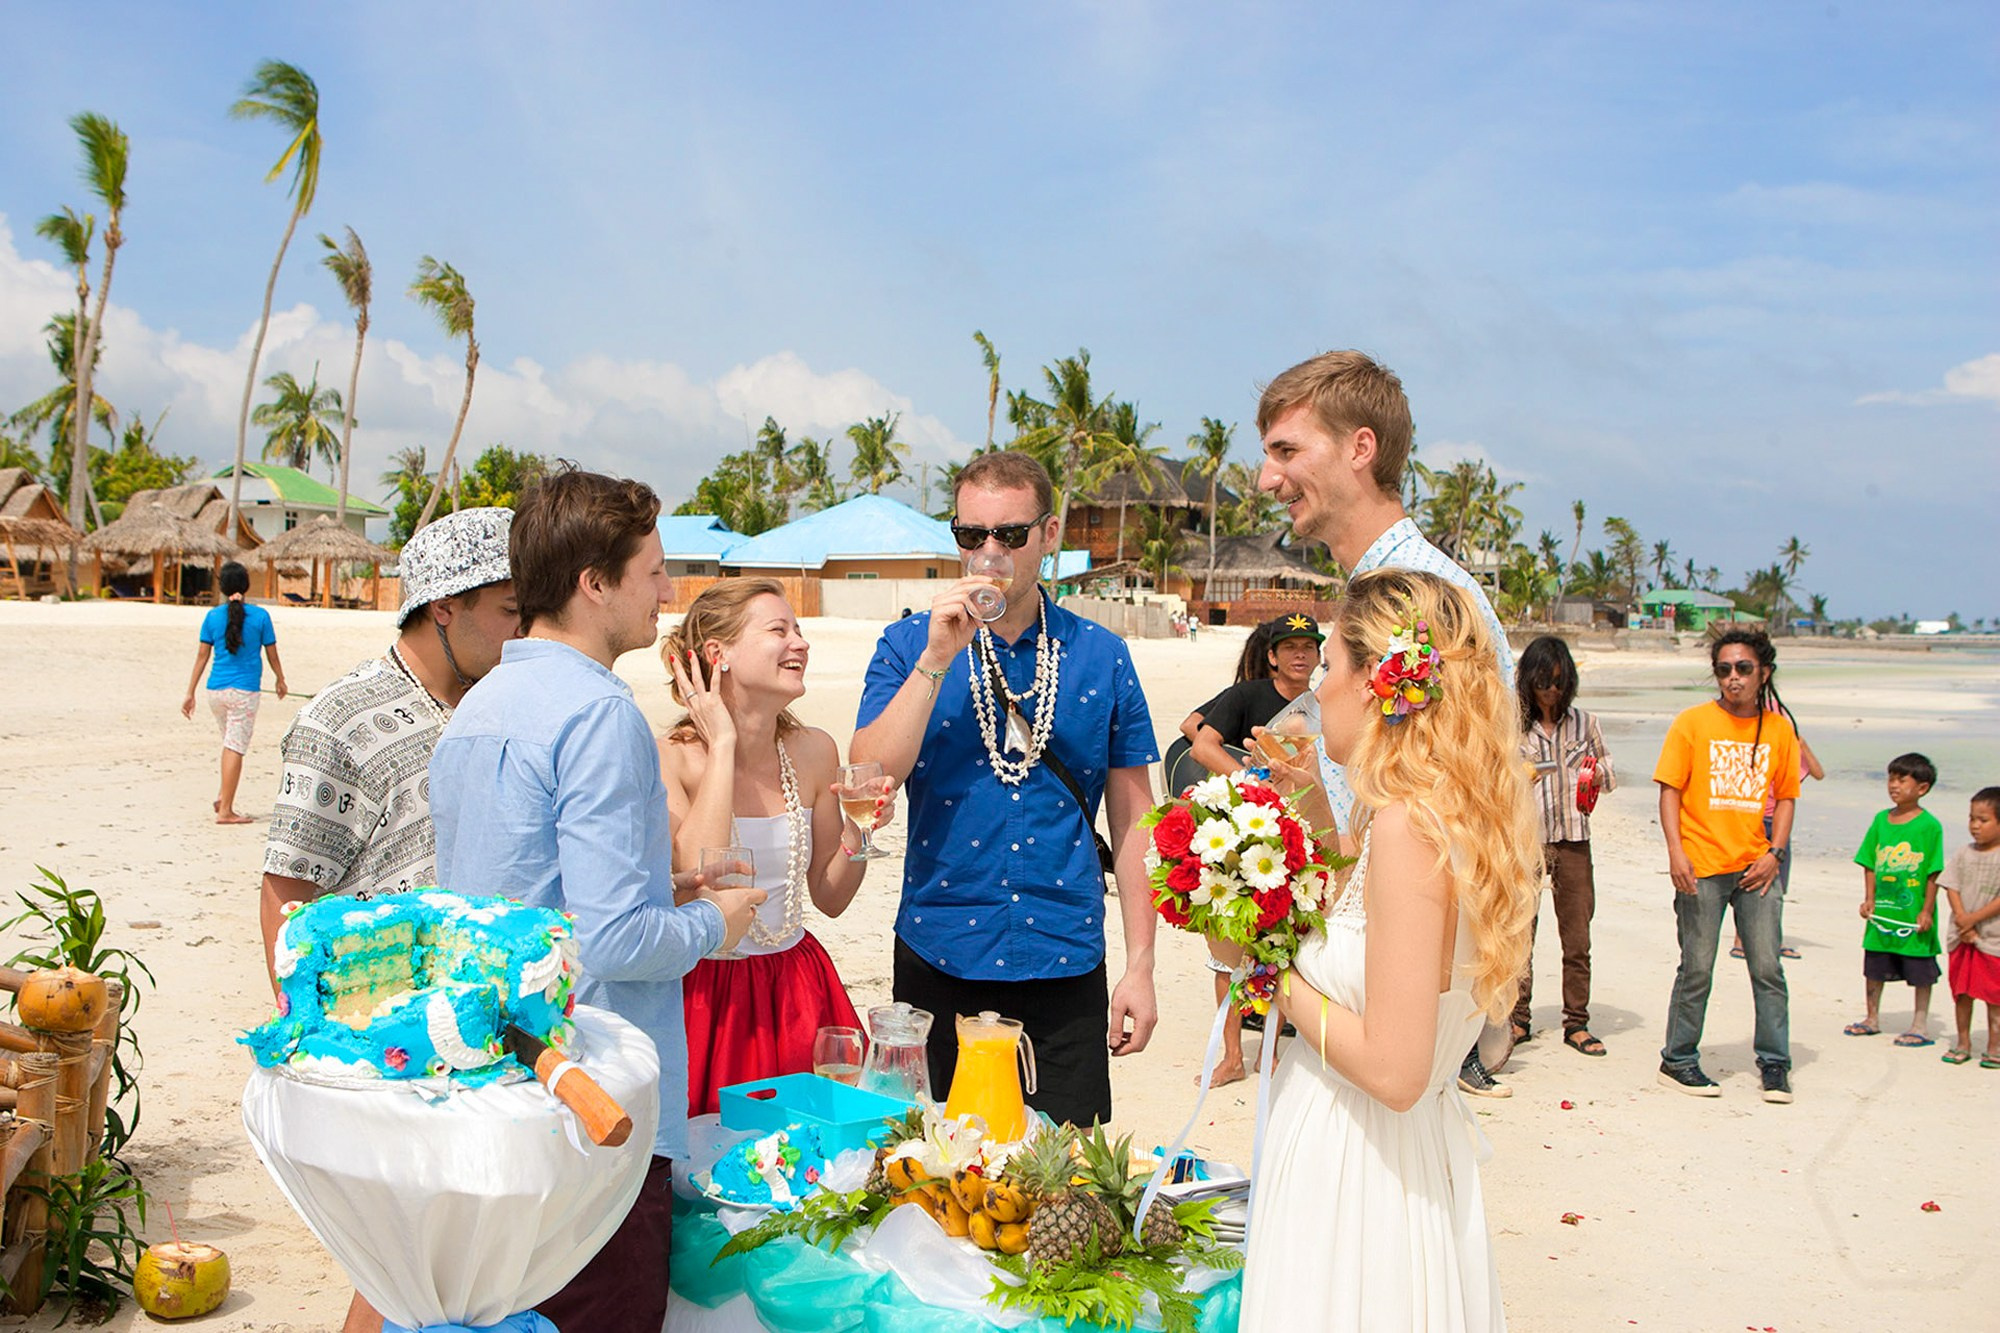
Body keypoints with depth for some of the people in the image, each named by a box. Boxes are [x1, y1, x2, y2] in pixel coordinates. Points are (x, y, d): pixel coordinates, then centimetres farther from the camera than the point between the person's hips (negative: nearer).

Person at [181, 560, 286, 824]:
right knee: (236, 747, -3)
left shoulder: (213, 616, 2)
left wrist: (190, 693, 10)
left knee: (230, 743, 22)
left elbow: (202, 656, 4)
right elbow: (272, 655, 2)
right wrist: (281, 680, 20)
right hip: (245, 690, -4)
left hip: (216, 690, 4)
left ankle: (223, 797, 15)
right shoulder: (260, 616, -5)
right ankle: (225, 810, -4)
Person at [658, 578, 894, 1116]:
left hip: (796, 985, 5)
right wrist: (723, 747, -21)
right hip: (705, 993, -4)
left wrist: (857, 832, -9)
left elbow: (829, 898, 10)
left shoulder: (814, 752, 2)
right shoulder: (669, 759, -11)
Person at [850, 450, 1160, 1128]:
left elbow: (1132, 819, 4)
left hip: (1065, 960, 1)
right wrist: (937, 658, -19)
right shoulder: (910, 645, 1)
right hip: (939, 956, 0)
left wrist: (1140, 966, 0)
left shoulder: (1102, 657, 2)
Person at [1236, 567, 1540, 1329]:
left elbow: (1393, 1069, -25)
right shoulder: (1459, 813, 3)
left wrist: (1278, 978, -13)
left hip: (1358, 1169, -9)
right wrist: (1313, 808, 11)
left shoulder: (1408, 827, -24)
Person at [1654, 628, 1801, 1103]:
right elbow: (1670, 790, -1)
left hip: (1755, 866, 3)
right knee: (1696, 970, 1)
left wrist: (1774, 853, 1)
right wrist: (1675, 851, -12)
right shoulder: (1693, 722, 0)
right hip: (1702, 866, -3)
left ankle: (1774, 1064, 15)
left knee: (1768, 967, 2)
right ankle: (1677, 1061, 14)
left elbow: (1786, 796, 14)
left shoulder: (1780, 729, 8)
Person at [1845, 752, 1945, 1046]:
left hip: (1914, 914, -5)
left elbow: (1933, 873, -8)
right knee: (1874, 967, 14)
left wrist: (1927, 911, -10)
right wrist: (1869, 899, -1)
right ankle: (1872, 1019, 28)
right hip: (1882, 911, 5)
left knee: (1921, 972, 7)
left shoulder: (1929, 825, -10)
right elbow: (1870, 865, 7)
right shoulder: (1881, 820, 4)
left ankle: (1920, 1025, 19)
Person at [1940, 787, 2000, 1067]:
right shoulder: (1963, 855, 6)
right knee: (1961, 992, 9)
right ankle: (1963, 1043, 20)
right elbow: (1952, 888, 1)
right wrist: (1962, 919, -12)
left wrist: (1974, 918, -14)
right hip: (1961, 937, 4)